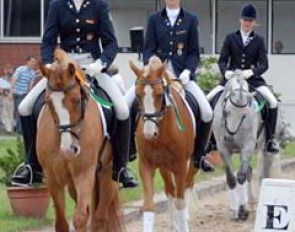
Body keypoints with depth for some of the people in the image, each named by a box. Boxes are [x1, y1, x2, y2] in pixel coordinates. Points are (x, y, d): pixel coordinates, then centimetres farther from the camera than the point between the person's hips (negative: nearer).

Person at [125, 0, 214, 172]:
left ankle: (199, 155, 4)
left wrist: (188, 71, -12)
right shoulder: (155, 20, 8)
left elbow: (194, 52, 5)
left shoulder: (190, 20, 7)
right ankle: (129, 150, 2)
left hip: (182, 74, -1)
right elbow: (149, 49, 4)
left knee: (207, 112, -18)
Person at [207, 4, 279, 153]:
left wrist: (252, 71, -23)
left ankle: (270, 138, -10)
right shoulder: (230, 38, 6)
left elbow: (264, 64, -3)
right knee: (208, 100, -14)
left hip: (252, 79, -1)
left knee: (272, 102, -22)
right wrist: (225, 71, -22)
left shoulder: (258, 41, 6)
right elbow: (222, 60, 1)